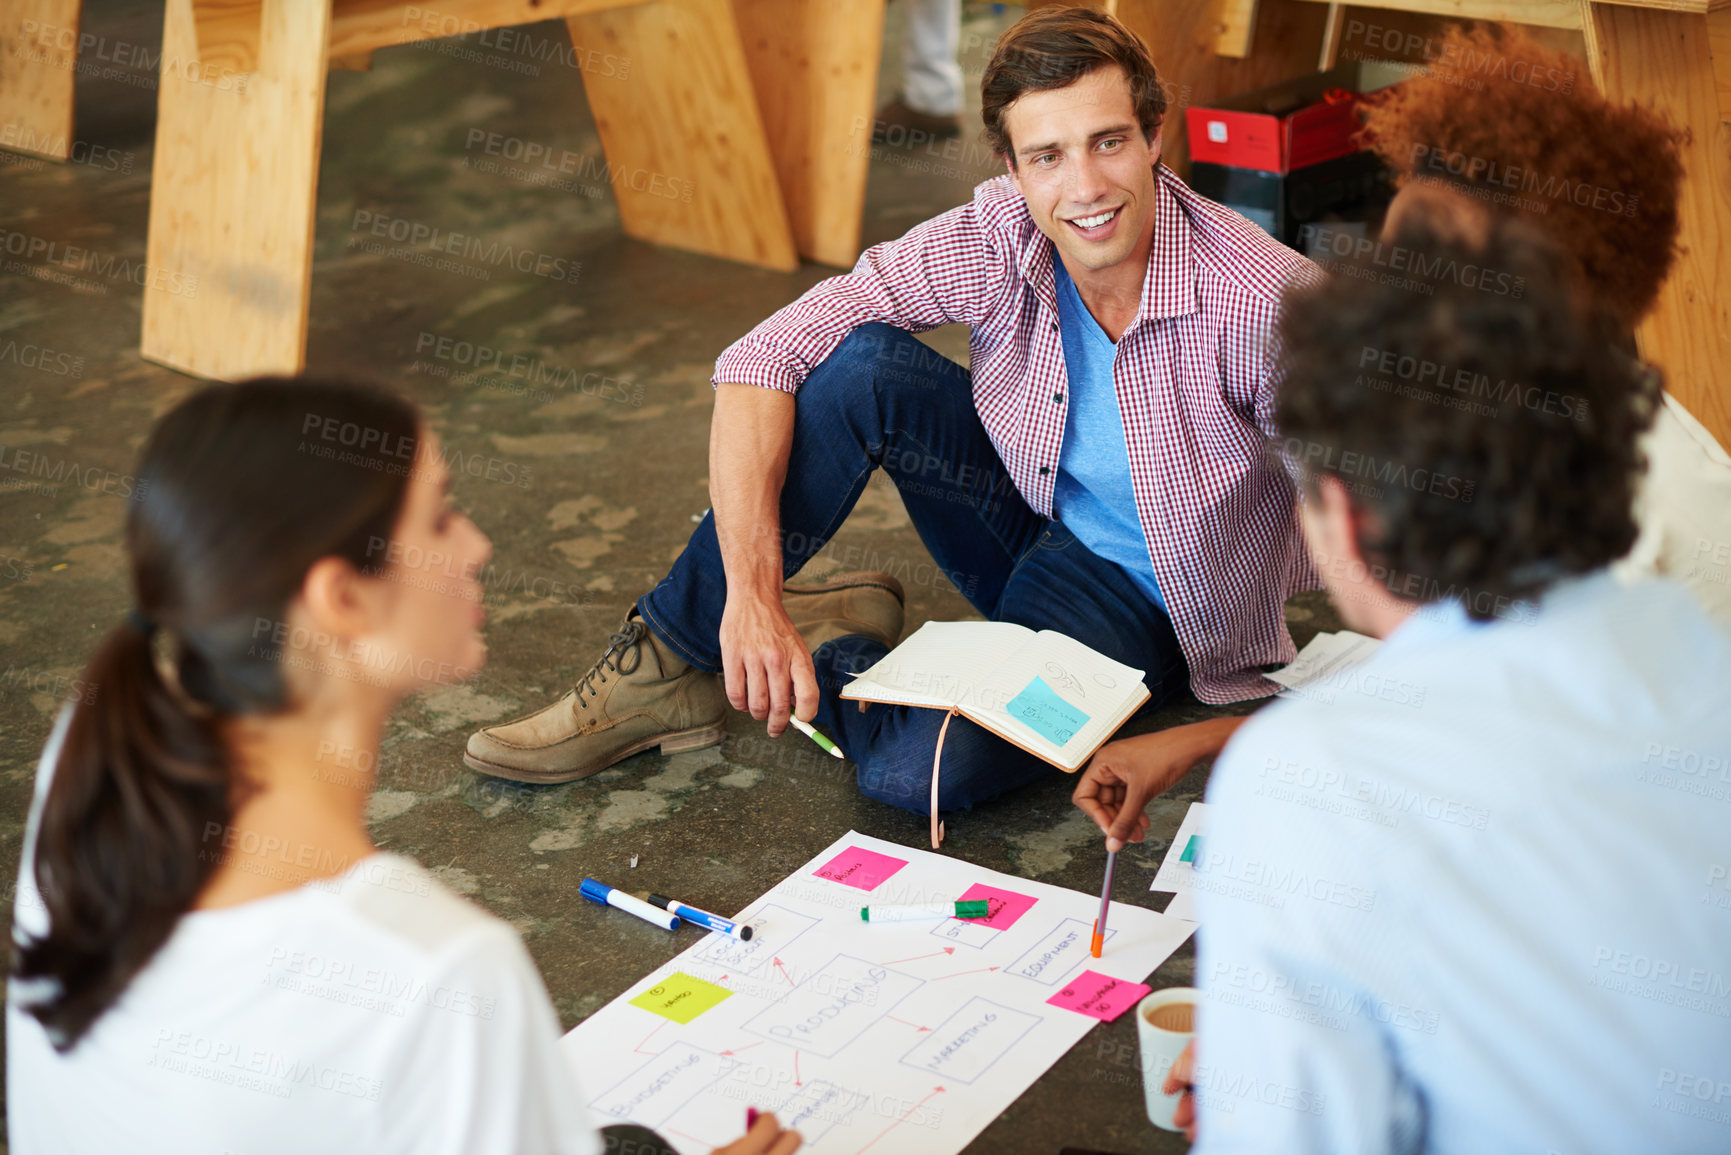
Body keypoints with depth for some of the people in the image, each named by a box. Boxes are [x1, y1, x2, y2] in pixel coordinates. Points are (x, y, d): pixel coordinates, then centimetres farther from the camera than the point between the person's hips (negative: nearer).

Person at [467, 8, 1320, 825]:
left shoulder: (1263, 301, -28)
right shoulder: (995, 239, -18)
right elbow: (762, 359, -20)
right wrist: (752, 595, -34)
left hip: (1142, 604, -3)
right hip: (1029, 523, 4)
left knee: (921, 765, -32)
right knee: (862, 364, -25)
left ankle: (826, 656, 2)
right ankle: (672, 656, -12)